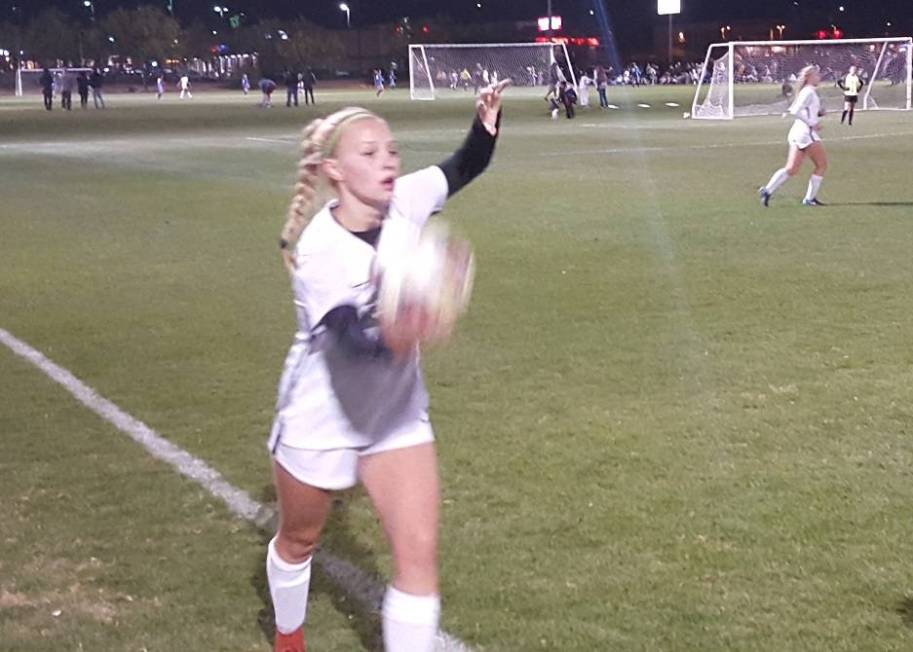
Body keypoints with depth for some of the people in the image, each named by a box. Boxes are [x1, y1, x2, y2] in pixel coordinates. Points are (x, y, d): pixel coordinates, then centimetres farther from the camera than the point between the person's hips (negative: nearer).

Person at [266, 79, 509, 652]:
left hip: (397, 412, 4)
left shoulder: (405, 200, -14)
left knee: (420, 553, -7)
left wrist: (487, 125, -19)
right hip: (321, 417, -3)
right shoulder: (318, 249, -28)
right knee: (298, 541, 21)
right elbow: (351, 338, -39)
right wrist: (389, 339, -62)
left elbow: (466, 167, 3)